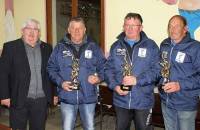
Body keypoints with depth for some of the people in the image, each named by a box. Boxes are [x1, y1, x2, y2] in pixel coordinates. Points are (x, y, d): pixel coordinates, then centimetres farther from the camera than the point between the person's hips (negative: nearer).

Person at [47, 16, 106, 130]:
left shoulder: (93, 47, 2)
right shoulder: (60, 47, 2)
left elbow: (103, 67, 6)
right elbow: (51, 68, 4)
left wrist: (99, 77, -13)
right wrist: (60, 82, -10)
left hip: (88, 96, 0)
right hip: (67, 97, 0)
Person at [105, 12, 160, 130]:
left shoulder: (151, 46, -3)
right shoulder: (116, 46, 6)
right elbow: (109, 68, 5)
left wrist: (137, 80, -20)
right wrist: (115, 86, -10)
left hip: (143, 101, -3)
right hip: (121, 100, 3)